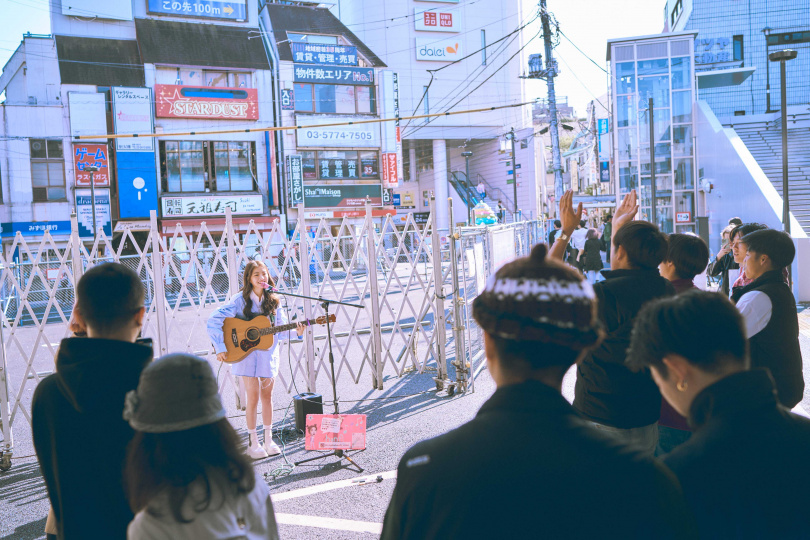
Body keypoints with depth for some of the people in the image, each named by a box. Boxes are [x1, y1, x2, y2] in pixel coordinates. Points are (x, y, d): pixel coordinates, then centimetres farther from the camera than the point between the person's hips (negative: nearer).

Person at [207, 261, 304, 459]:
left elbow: (280, 331, 5)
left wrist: (296, 332, -15)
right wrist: (221, 348, -20)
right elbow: (213, 320, -14)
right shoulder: (240, 300, -10)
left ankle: (268, 440, 21)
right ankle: (253, 443, 12)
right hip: (247, 354, -4)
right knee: (253, 397, -2)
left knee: (267, 396, 9)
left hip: (268, 355, 4)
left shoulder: (273, 301, 3)